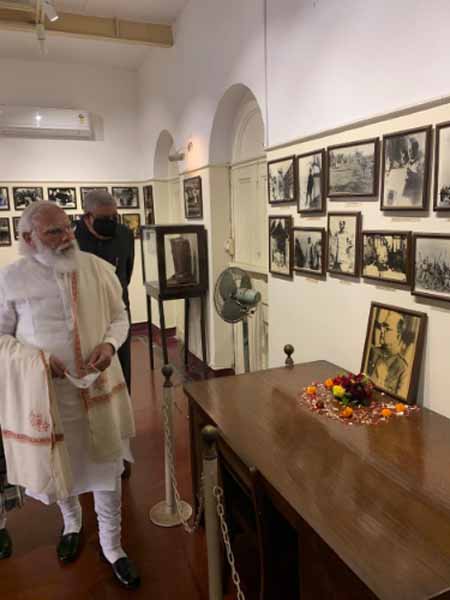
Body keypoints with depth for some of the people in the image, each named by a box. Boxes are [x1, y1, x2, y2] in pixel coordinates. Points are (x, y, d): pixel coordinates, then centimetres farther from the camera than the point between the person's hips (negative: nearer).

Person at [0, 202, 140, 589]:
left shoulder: (98, 269, -6)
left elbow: (120, 316, 5)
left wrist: (109, 344, -15)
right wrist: (37, 360, -19)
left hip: (98, 386, 1)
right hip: (43, 391, -1)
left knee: (107, 466, 12)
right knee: (57, 465, 20)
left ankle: (112, 544, 35)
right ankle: (72, 520, 53)